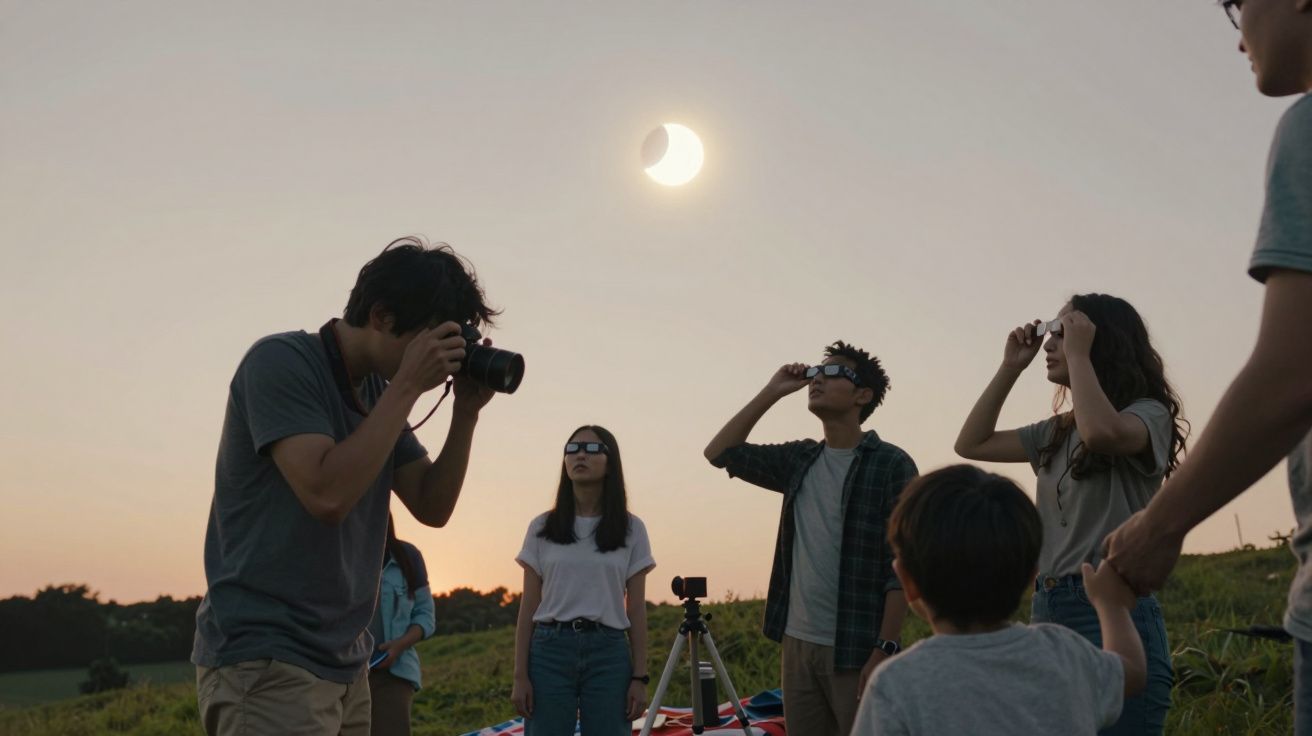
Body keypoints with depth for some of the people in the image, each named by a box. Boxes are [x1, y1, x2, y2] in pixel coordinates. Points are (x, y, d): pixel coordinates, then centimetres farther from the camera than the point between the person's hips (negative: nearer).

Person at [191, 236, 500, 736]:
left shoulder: (380, 391, 10)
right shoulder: (282, 362, -12)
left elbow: (432, 507, 9)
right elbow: (328, 494, -24)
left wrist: (467, 411, -3)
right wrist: (407, 386, -19)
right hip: (265, 662, -8)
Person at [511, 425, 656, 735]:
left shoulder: (630, 529, 7)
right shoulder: (542, 527, 7)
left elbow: (636, 609, 6)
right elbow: (528, 607, 6)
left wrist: (640, 677, 0)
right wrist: (520, 675, 0)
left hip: (608, 652, 0)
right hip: (550, 650, 0)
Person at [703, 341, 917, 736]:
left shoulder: (891, 464, -7)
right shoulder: (800, 460, 11)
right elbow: (720, 452, 15)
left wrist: (885, 649, -17)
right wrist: (771, 392, 7)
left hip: (857, 650, -6)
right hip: (797, 644, 6)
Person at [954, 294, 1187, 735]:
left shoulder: (1148, 415, -4)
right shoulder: (1057, 432, 18)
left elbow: (1102, 432, -27)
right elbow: (972, 444, 20)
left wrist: (1078, 354, -13)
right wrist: (1011, 367, 14)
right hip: (1047, 611, 8)